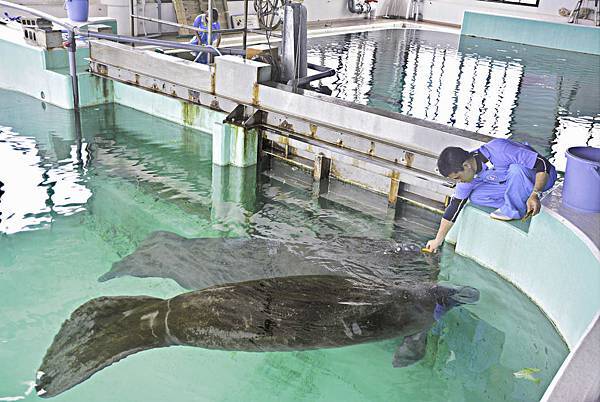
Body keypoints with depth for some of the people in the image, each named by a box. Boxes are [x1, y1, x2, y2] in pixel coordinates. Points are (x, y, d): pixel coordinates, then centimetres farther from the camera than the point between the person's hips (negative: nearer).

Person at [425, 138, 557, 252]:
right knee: (475, 197, -15)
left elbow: (543, 164, -29)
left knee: (515, 169, -38)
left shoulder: (499, 150, -34)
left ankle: (514, 210, -16)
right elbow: (455, 206, -3)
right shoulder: (467, 174, -12)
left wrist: (535, 194, -38)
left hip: (541, 178, -6)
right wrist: (438, 240, 0)